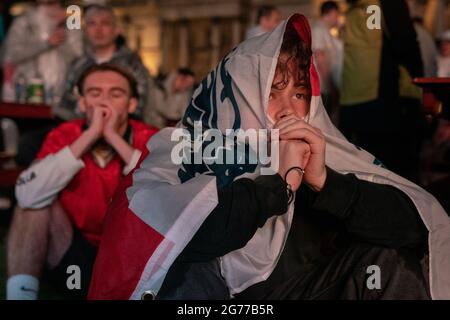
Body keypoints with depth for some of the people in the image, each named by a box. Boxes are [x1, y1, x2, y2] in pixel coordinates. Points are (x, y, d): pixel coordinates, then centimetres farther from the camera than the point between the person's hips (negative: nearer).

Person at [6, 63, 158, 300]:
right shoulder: (64, 137, -5)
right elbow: (27, 195, -25)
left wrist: (114, 137, -26)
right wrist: (91, 135, -24)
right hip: (74, 261, 1)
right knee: (37, 199, -20)